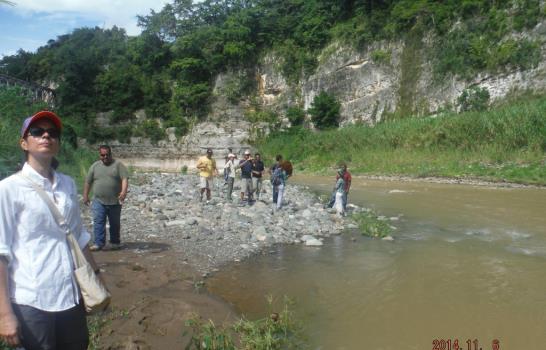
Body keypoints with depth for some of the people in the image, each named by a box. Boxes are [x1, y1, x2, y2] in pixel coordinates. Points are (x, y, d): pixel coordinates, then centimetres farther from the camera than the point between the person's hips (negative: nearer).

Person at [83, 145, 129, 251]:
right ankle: (99, 243, -3)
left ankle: (115, 242, 22)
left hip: (115, 201, -1)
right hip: (99, 201, 1)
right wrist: (85, 196, 12)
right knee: (98, 222, -7)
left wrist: (124, 191, -26)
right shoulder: (95, 166, 9)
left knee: (115, 223, 9)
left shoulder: (118, 164, 0)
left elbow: (125, 178, -11)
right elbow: (88, 182, 14)